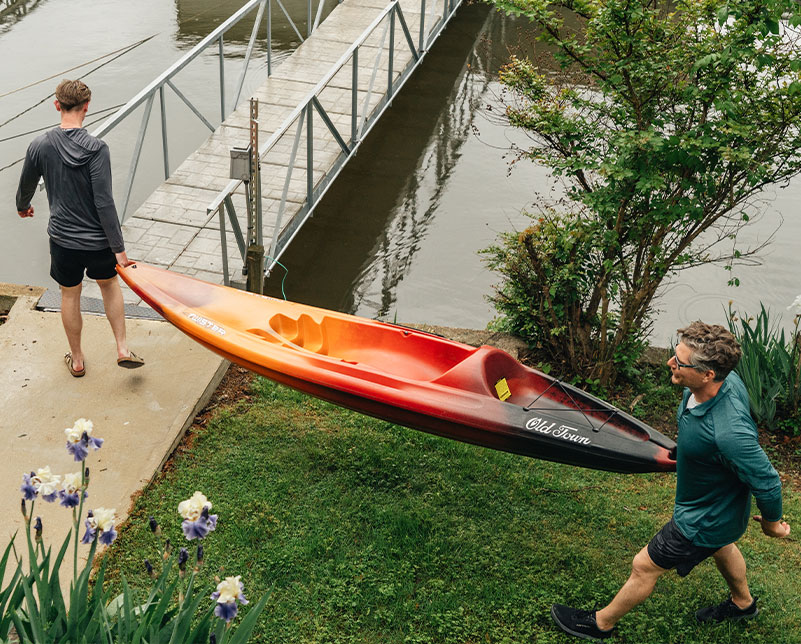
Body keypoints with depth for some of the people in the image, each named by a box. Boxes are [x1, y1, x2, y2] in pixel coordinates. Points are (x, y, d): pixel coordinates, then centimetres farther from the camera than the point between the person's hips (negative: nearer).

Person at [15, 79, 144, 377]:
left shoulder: (39, 146, -9)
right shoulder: (96, 149, -19)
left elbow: (26, 186, 8)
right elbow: (104, 202, -21)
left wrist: (22, 207, 31)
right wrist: (119, 249, -17)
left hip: (63, 238, 2)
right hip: (98, 240, -1)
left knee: (70, 296, 19)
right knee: (109, 284, 24)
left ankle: (77, 360, 34)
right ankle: (122, 349, 22)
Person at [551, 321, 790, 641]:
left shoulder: (728, 433, -46)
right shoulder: (728, 379, -21)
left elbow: (767, 482, -31)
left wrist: (771, 523, -11)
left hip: (703, 522, -8)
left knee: (645, 567, 11)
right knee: (719, 545, 36)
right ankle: (743, 603, 65)